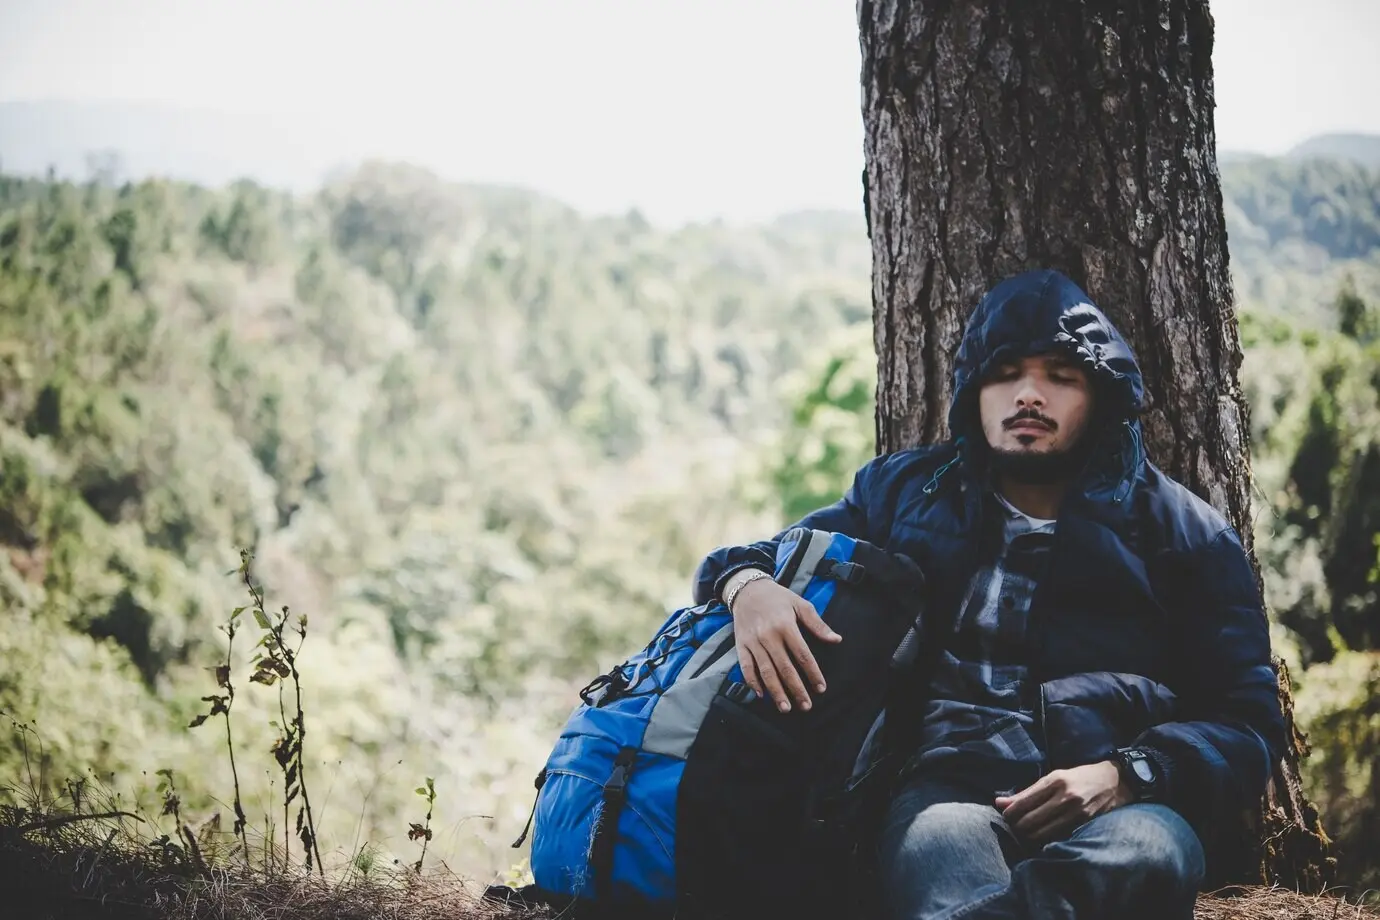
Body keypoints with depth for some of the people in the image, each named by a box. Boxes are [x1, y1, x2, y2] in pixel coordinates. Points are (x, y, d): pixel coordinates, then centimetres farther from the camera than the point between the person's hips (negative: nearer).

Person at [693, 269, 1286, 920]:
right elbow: (771, 552, 28)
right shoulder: (905, 491, 26)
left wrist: (1125, 776, -8)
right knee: (940, 841, -40)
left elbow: (1250, 719, 13)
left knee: (1144, 855, -40)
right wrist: (749, 585, 0)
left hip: (1129, 801, 0)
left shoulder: (1184, 530, 20)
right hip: (947, 788, 0)